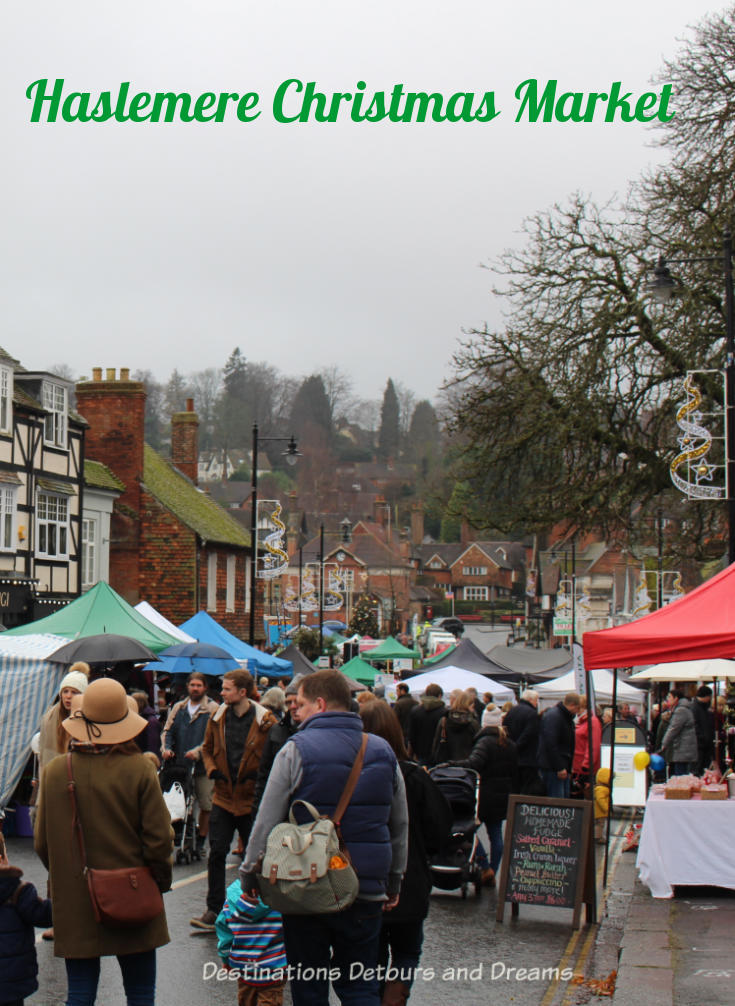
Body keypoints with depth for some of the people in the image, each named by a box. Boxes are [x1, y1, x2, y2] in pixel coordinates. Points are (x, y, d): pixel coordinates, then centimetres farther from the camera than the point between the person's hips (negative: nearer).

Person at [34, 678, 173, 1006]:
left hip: (74, 905, 2)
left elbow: (42, 843, 2)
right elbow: (159, 838, -10)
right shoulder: (139, 769, -12)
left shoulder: (54, 772, -6)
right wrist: (160, 880, 7)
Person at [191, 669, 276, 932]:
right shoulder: (217, 718, 3)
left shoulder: (264, 721, -10)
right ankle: (213, 911, 6)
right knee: (216, 853, -1)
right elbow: (207, 748, 17)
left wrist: (258, 773, -17)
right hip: (223, 796, 3)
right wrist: (212, 770, -1)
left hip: (252, 799, -3)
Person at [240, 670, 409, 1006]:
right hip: (366, 891, 3)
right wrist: (394, 881, 24)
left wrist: (249, 874, 4)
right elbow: (400, 826, 13)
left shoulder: (297, 750, -10)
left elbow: (266, 822, -8)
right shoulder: (383, 751, 5)